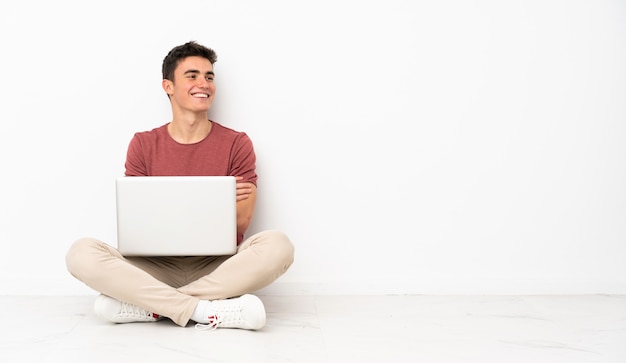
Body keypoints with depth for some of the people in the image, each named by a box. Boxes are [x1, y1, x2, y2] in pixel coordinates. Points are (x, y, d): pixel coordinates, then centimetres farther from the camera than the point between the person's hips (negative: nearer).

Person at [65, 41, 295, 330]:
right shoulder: (143, 145, 7)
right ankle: (206, 311, -27)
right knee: (81, 253, -24)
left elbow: (240, 224, -3)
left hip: (218, 268, 0)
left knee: (277, 245, -30)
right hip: (157, 268, 1)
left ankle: (149, 305, -24)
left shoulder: (236, 144, 3)